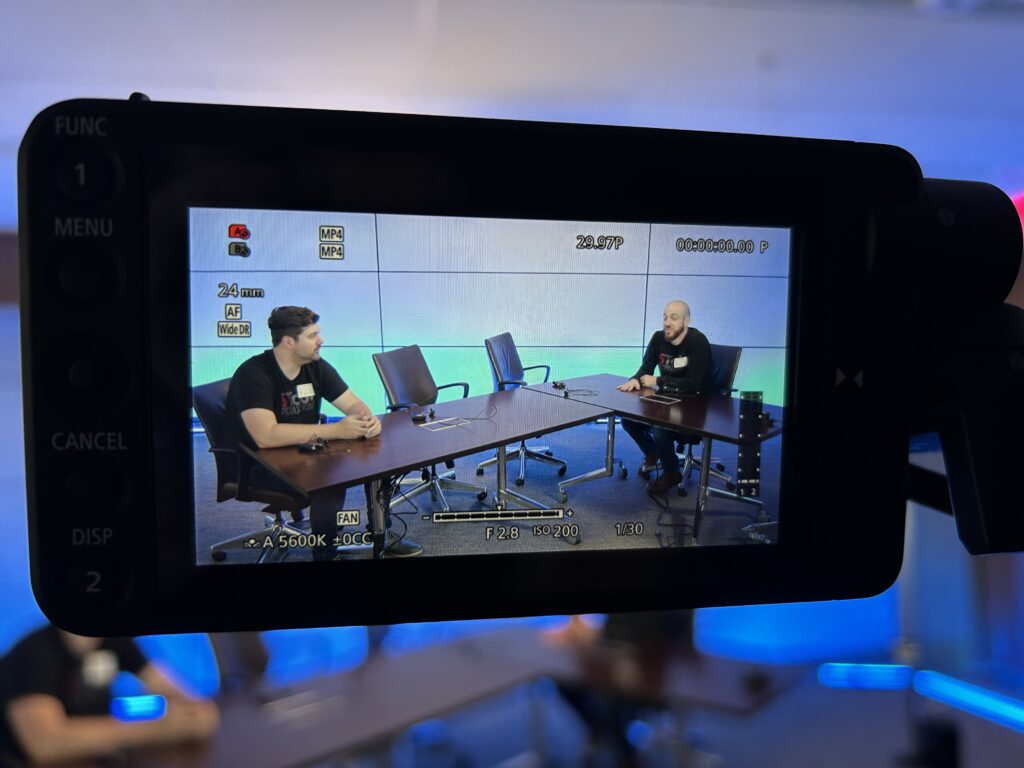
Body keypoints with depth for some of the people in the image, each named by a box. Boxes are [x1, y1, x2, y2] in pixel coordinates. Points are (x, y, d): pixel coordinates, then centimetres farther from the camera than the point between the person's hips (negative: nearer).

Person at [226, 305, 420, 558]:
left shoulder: (316, 367, 1)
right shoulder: (253, 374, -21)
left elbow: (354, 404, 5)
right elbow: (266, 436, -34)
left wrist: (369, 419, -21)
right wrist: (335, 430, -33)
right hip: (263, 464, -7)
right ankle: (325, 554, -12)